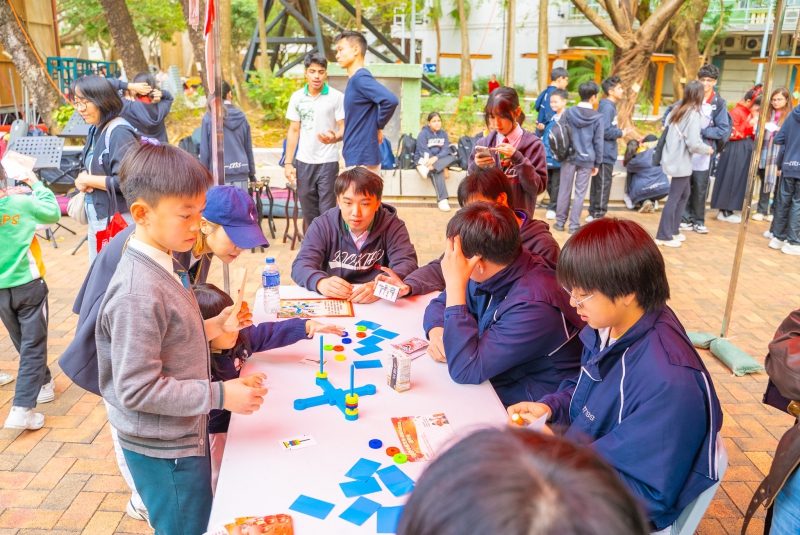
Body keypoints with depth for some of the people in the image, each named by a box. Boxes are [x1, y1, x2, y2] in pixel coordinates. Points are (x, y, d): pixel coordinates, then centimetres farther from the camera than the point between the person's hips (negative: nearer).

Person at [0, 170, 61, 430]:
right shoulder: (21, 201, -12)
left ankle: (43, 382, 40)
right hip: (28, 285, -4)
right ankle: (22, 408, -5)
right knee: (33, 344, 1)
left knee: (22, 342, 21)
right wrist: (36, 184, 12)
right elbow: (53, 213, 3)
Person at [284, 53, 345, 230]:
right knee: (309, 213, 11)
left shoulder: (336, 97, -4)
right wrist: (288, 163, 3)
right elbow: (293, 131, 9)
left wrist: (335, 138, -30)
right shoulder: (297, 97, 6)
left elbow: (344, 128, -6)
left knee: (327, 212, -2)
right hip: (303, 162, 3)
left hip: (328, 162, -3)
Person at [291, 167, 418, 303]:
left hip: (377, 305, -1)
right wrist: (321, 282, -35)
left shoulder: (393, 227, -3)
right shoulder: (322, 226, -2)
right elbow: (301, 265, -10)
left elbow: (407, 264, -16)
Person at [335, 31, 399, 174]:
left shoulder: (360, 78, -15)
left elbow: (390, 100, -29)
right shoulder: (355, 80, 14)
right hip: (356, 156, 10)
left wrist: (378, 126, -15)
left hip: (362, 159, -10)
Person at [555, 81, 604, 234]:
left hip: (569, 157, 1)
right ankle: (574, 224, 9)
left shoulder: (569, 112, -1)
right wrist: (597, 163, 7)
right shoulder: (597, 117, -4)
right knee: (580, 192, 5)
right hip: (586, 159, -1)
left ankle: (560, 221, 15)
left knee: (564, 190, 9)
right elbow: (598, 142, -1)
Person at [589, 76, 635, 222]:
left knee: (598, 185, 14)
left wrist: (621, 131, 7)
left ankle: (594, 214, 22)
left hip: (606, 153, 10)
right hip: (605, 154, -10)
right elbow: (605, 131, -23)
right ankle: (598, 215, 5)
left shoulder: (610, 106, 14)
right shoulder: (607, 107, -16)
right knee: (603, 186, -3)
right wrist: (621, 133, -11)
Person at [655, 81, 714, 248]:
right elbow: (694, 144, -20)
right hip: (681, 162, -8)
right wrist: (708, 149, -4)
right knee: (674, 198, 0)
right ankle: (664, 236, 6)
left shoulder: (676, 109, 6)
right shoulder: (694, 114, -15)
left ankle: (673, 230, 25)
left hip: (673, 158, 8)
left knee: (684, 194, 19)